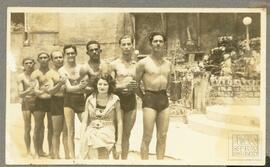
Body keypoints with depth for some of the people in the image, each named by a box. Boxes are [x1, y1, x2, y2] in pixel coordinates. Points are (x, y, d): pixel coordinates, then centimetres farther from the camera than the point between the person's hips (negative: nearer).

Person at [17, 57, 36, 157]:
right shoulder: (21, 77, -3)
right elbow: (20, 94, -8)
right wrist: (28, 91, -26)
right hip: (26, 103, -2)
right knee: (27, 128, -1)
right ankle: (28, 151, 7)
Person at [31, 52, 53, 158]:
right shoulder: (35, 74, 1)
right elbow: (34, 89, -11)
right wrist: (40, 91, -32)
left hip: (51, 101, 2)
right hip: (39, 101, -2)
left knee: (51, 127, 8)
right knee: (38, 127, -1)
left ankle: (51, 151, 16)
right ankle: (37, 152, 2)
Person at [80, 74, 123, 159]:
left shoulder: (114, 100, 2)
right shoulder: (90, 100, 6)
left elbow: (119, 122, 3)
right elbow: (84, 122, 8)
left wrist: (119, 143, -2)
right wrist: (82, 141, -1)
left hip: (107, 134, -1)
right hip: (91, 134, 2)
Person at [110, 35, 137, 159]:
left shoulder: (136, 65, 11)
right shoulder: (114, 64, 1)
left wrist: (135, 87, -4)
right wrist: (124, 86, -18)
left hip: (131, 99, 4)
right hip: (118, 99, -3)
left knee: (127, 134, 8)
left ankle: (124, 159, 15)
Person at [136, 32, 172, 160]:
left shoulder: (168, 64, 11)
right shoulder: (143, 63, -4)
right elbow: (136, 83, 1)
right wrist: (144, 97, 2)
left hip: (164, 99, 5)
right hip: (150, 100, -5)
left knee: (162, 137, 8)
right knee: (147, 138, -4)